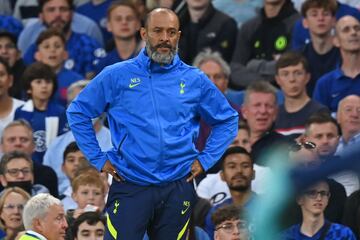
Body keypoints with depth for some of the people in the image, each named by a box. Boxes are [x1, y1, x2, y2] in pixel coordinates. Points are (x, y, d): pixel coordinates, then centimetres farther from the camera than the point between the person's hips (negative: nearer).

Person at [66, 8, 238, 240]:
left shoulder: (195, 80, 7)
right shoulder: (117, 76, 2)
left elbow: (228, 120, 18)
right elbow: (78, 112, 10)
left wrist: (205, 159, 7)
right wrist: (98, 159, 4)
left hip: (178, 189, 2)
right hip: (130, 186, -2)